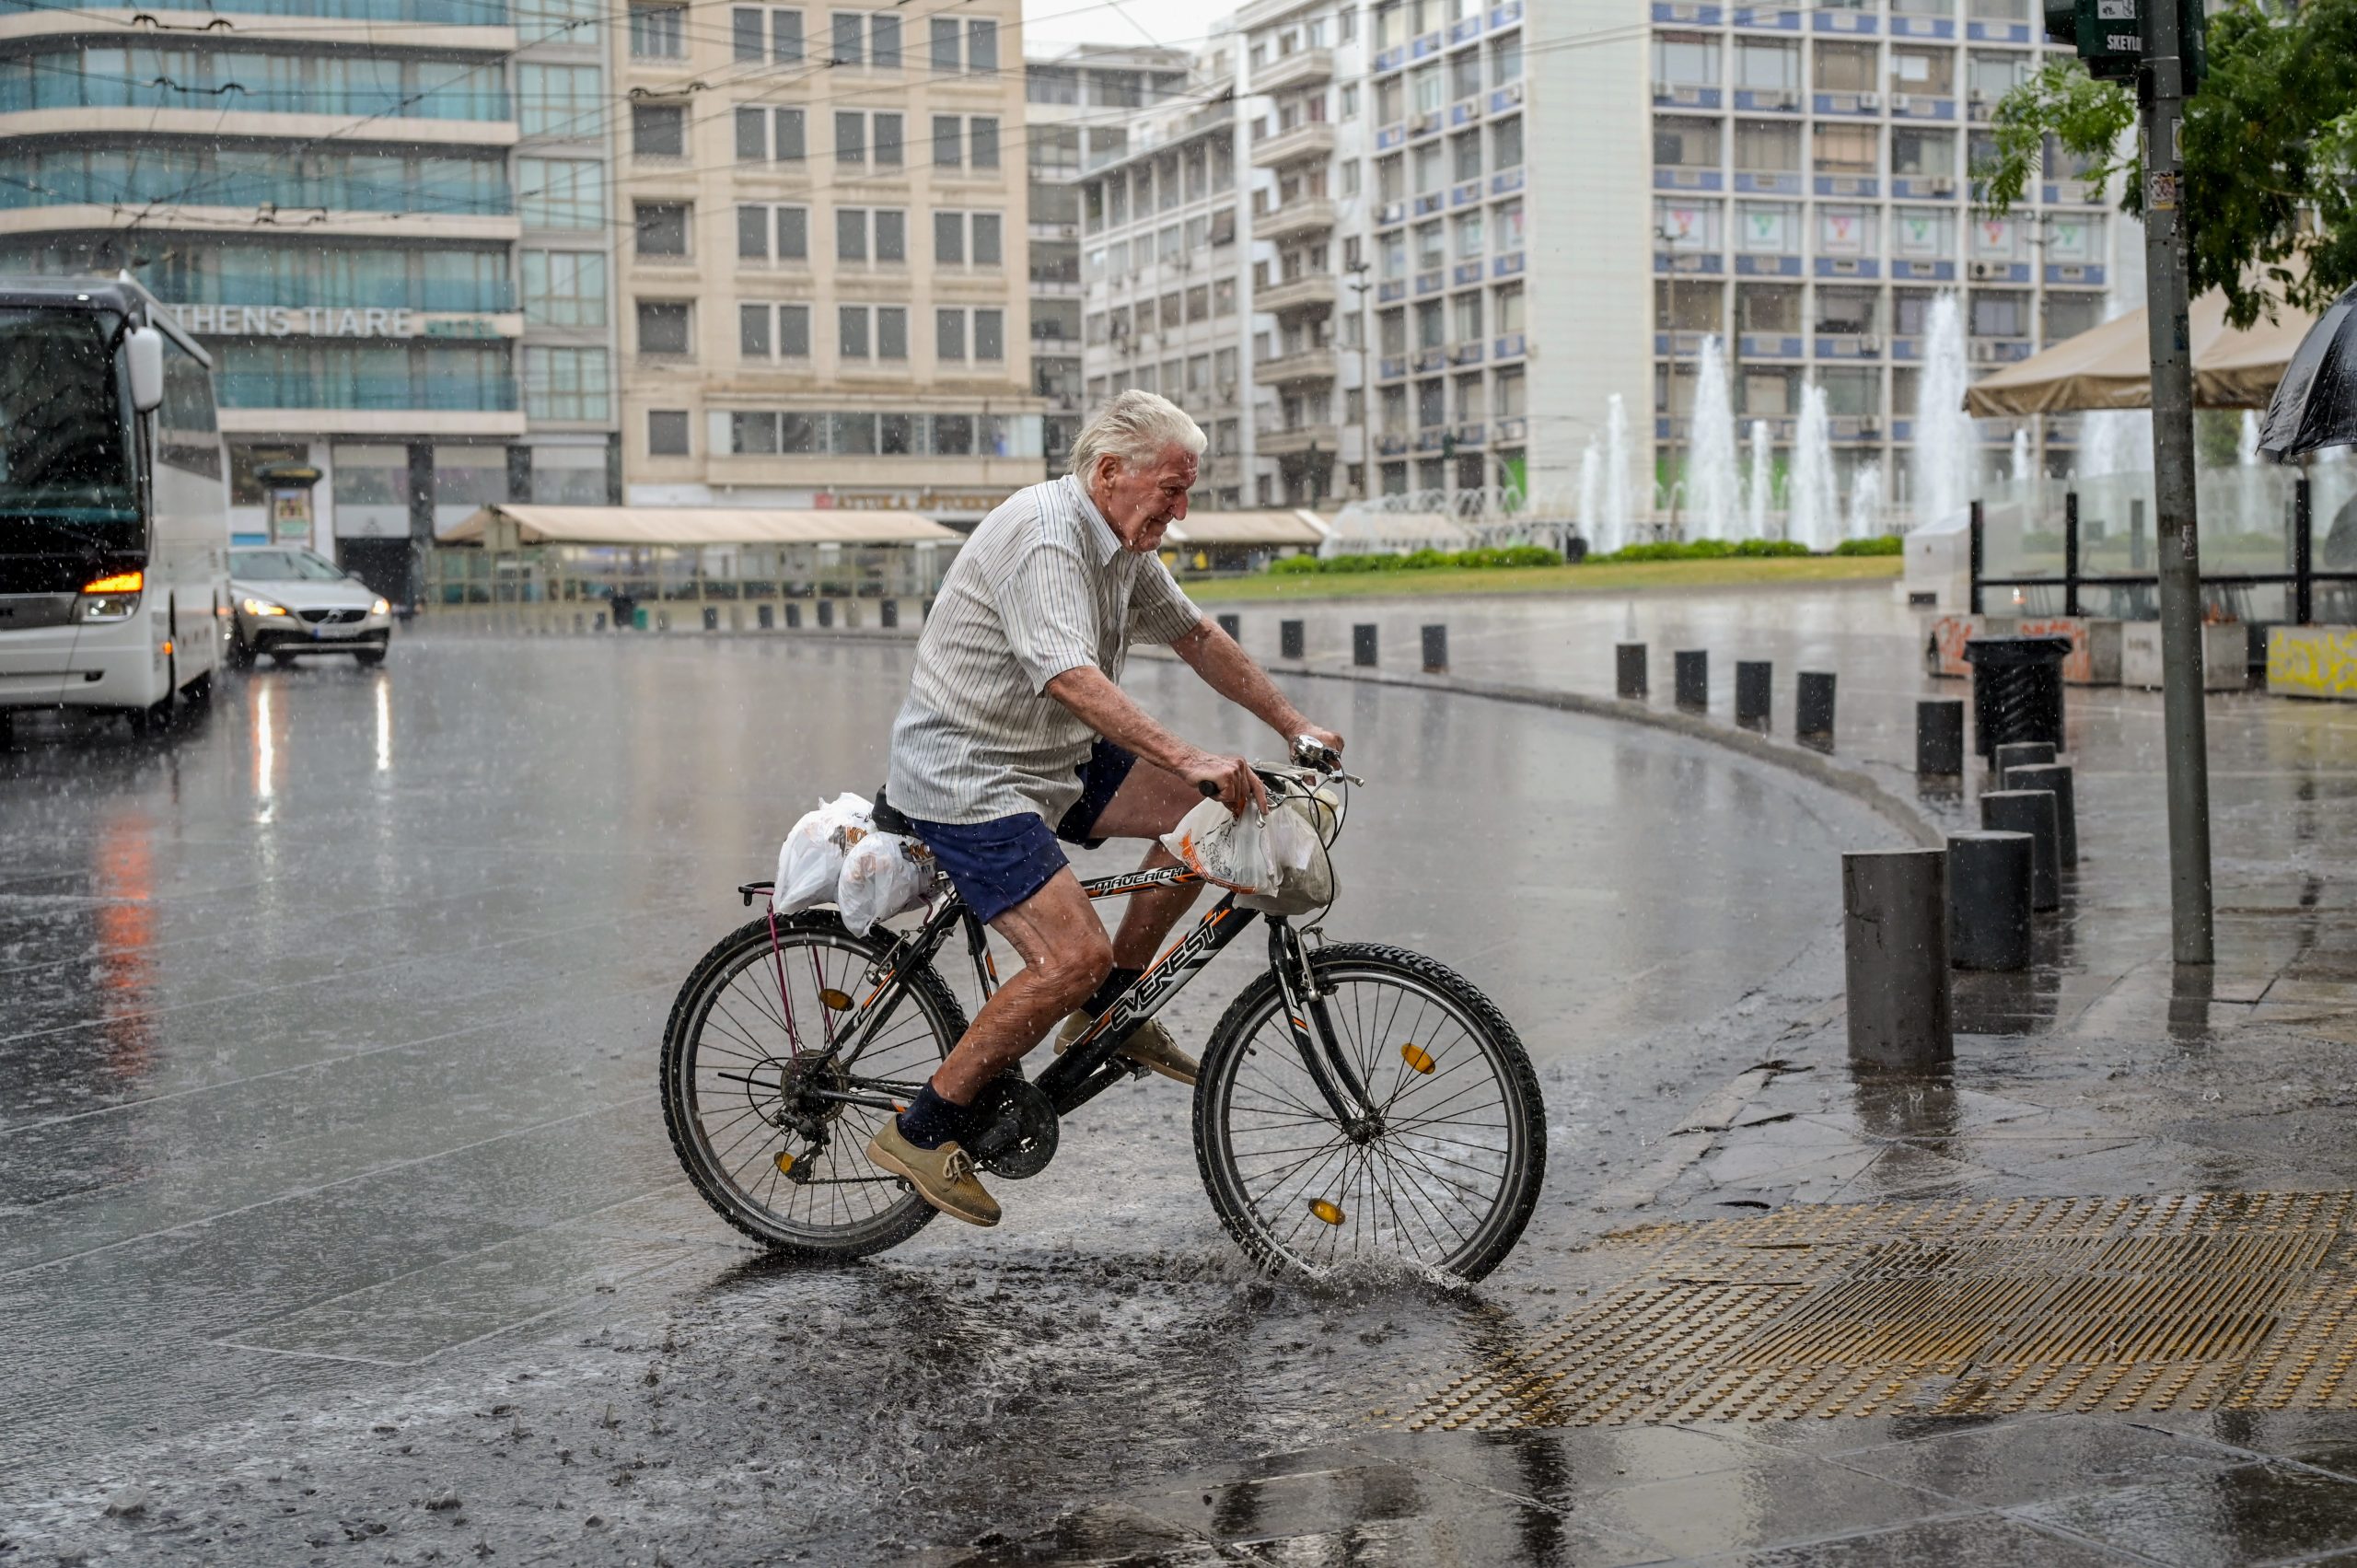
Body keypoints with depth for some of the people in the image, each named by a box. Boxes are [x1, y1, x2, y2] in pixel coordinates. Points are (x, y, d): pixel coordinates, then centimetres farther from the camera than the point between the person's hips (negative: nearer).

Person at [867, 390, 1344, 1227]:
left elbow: (1195, 636, 19)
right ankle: (922, 1130, -9)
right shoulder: (1043, 536, -23)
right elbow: (1072, 679, -36)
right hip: (965, 776, -10)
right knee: (1075, 956, -21)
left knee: (1213, 808, 0)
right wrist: (1190, 758, -42)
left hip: (1056, 761, 10)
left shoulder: (1123, 543, 8)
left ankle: (1109, 1009, 12)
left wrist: (1296, 728, 16)